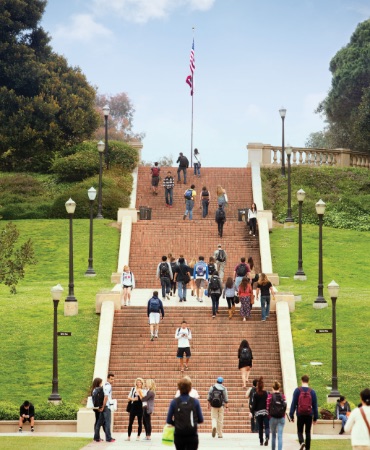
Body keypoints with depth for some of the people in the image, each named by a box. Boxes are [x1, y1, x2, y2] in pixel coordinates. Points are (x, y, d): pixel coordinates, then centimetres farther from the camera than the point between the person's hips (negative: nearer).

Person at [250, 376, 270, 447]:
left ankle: (261, 441, 9)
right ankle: (267, 437, -26)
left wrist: (252, 412, -2)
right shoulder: (266, 393, -3)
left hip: (258, 412, 1)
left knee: (260, 427, 9)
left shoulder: (256, 394, -2)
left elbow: (254, 404, -5)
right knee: (267, 426, -1)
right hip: (266, 412, -1)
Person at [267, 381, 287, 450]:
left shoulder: (270, 396, -6)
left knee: (273, 435, 17)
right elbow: (285, 407, 0)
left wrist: (269, 416, 8)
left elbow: (268, 408, -5)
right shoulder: (283, 396, -1)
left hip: (273, 418, 0)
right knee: (280, 436, -3)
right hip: (281, 418, 0)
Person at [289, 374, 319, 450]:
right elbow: (315, 405, 5)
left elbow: (293, 403, -5)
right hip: (309, 415, 1)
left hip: (300, 415, -1)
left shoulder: (297, 390, -3)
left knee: (300, 431, 7)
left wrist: (291, 415, -1)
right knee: (308, 432, 9)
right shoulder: (312, 391, 2)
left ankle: (302, 442, -20)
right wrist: (315, 417, 10)